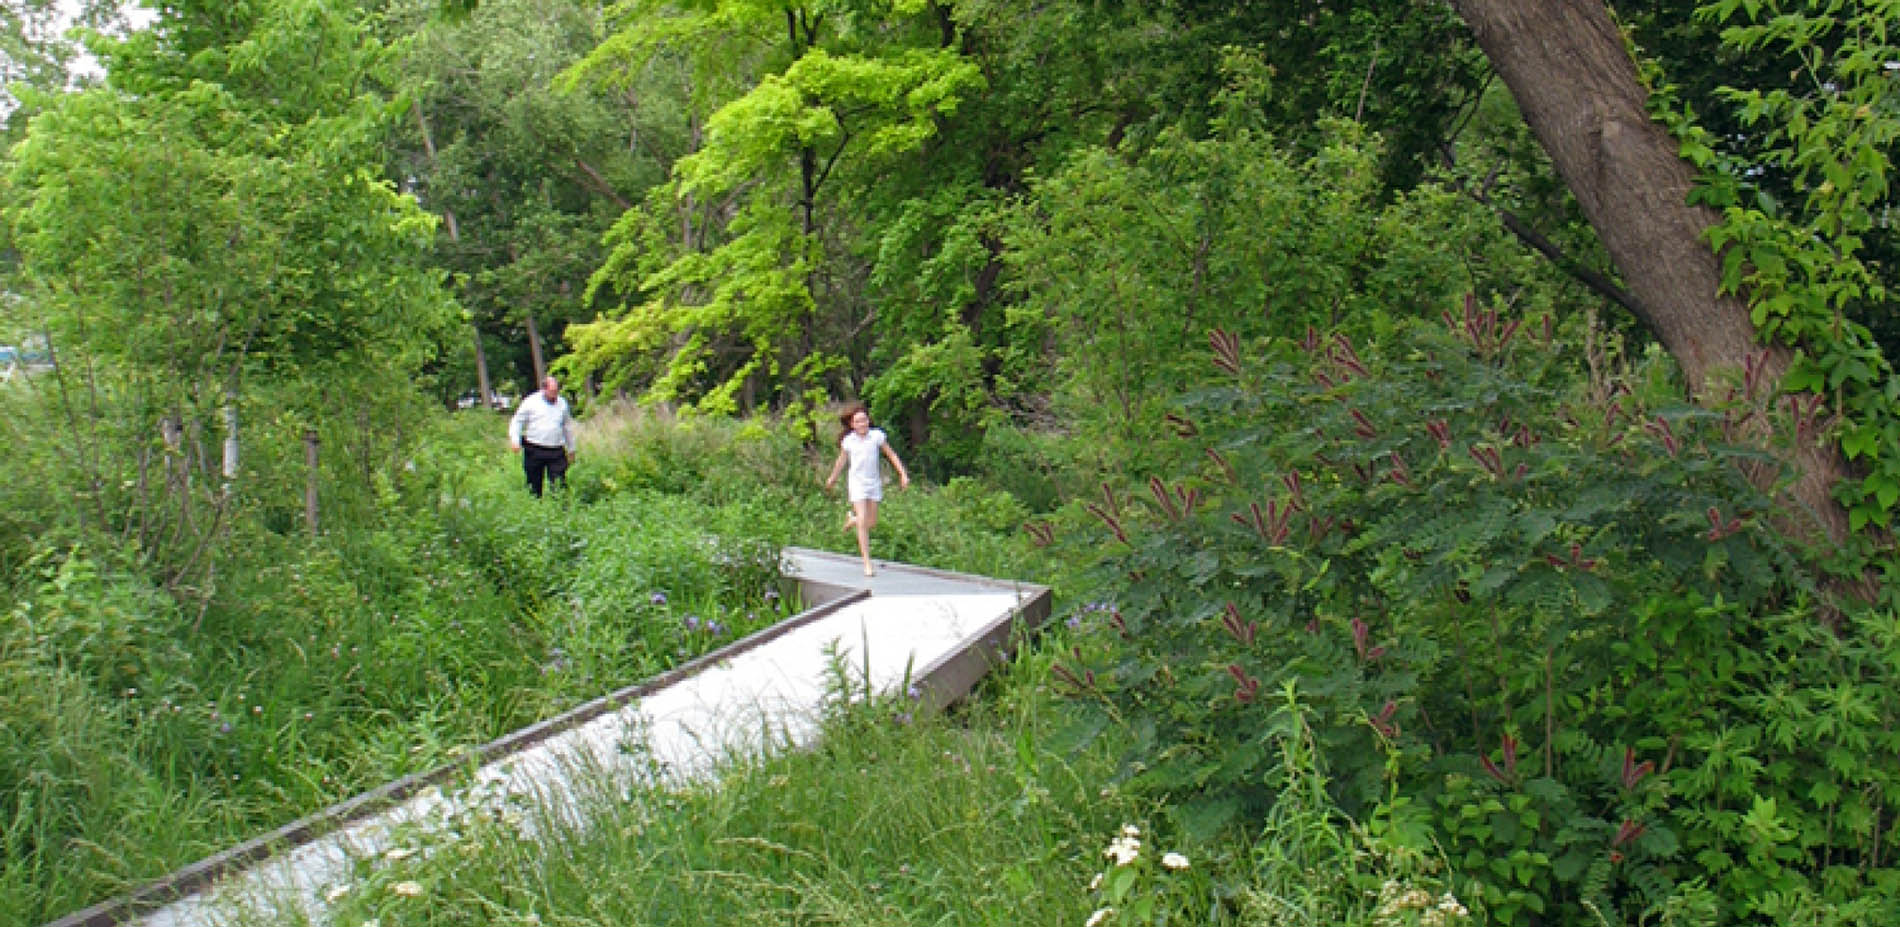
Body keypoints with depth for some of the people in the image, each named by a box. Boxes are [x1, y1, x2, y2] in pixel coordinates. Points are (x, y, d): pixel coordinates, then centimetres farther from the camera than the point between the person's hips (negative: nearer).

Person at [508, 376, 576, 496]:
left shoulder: (562, 403, 11)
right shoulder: (531, 401, 1)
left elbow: (568, 427, 21)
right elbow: (517, 421, 4)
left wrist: (571, 449, 23)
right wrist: (515, 440, -11)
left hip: (556, 451, 2)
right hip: (535, 450, -2)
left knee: (559, 485, -6)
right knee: (534, 485, 6)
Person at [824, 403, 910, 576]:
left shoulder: (877, 436, -7)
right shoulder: (848, 441, -7)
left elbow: (892, 455, 2)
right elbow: (841, 461, 11)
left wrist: (903, 474, -3)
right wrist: (832, 478, 23)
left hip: (874, 483, 2)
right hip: (857, 483, -2)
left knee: (872, 523, 8)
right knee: (863, 523, -11)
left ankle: (853, 519, 44)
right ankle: (867, 563, -8)